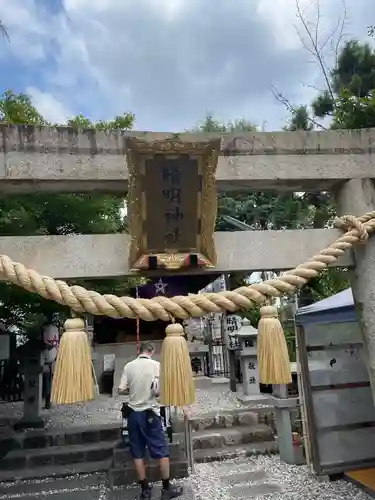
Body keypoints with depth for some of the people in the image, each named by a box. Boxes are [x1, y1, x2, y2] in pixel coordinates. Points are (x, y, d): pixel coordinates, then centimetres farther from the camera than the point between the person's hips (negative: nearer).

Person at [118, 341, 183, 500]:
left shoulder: (129, 366, -1)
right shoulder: (156, 365, -9)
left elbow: (121, 390, -2)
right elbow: (159, 390, -14)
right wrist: (154, 393, 7)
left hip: (133, 413, 3)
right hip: (150, 413, -3)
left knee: (137, 453, 12)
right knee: (162, 451, 9)